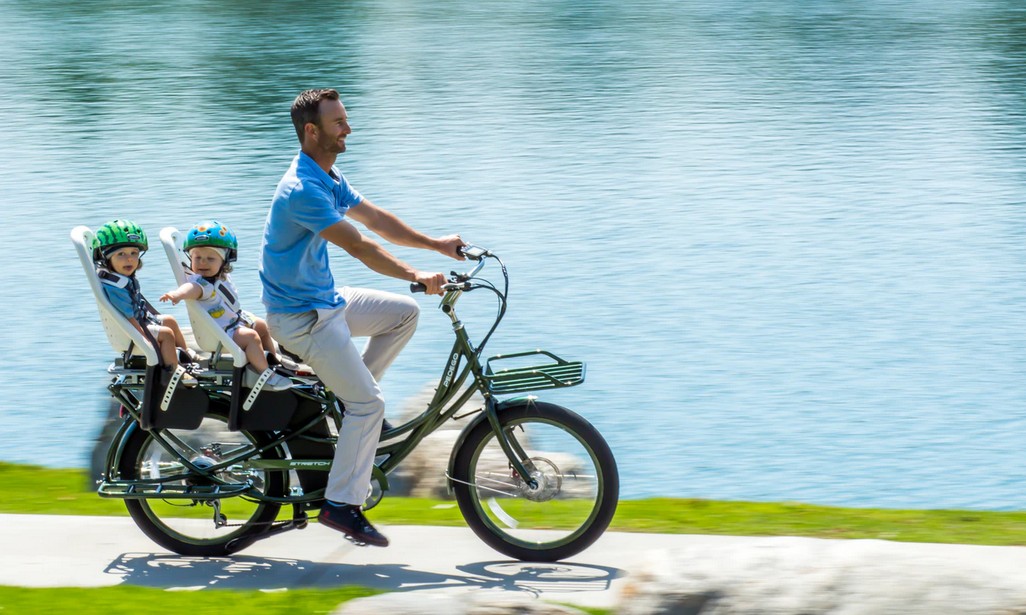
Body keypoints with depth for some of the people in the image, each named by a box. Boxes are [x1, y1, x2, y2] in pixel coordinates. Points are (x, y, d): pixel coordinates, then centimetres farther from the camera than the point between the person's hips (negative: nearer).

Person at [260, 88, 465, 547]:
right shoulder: (302, 190, -25)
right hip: (300, 315, -10)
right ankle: (340, 505, -4)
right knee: (369, 404, -11)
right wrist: (416, 276, -30)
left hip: (325, 299, 10)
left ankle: (347, 396, 14)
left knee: (404, 313, 9)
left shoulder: (328, 179, 7)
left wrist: (437, 244, 7)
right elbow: (358, 246, -28)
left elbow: (375, 218, 13)